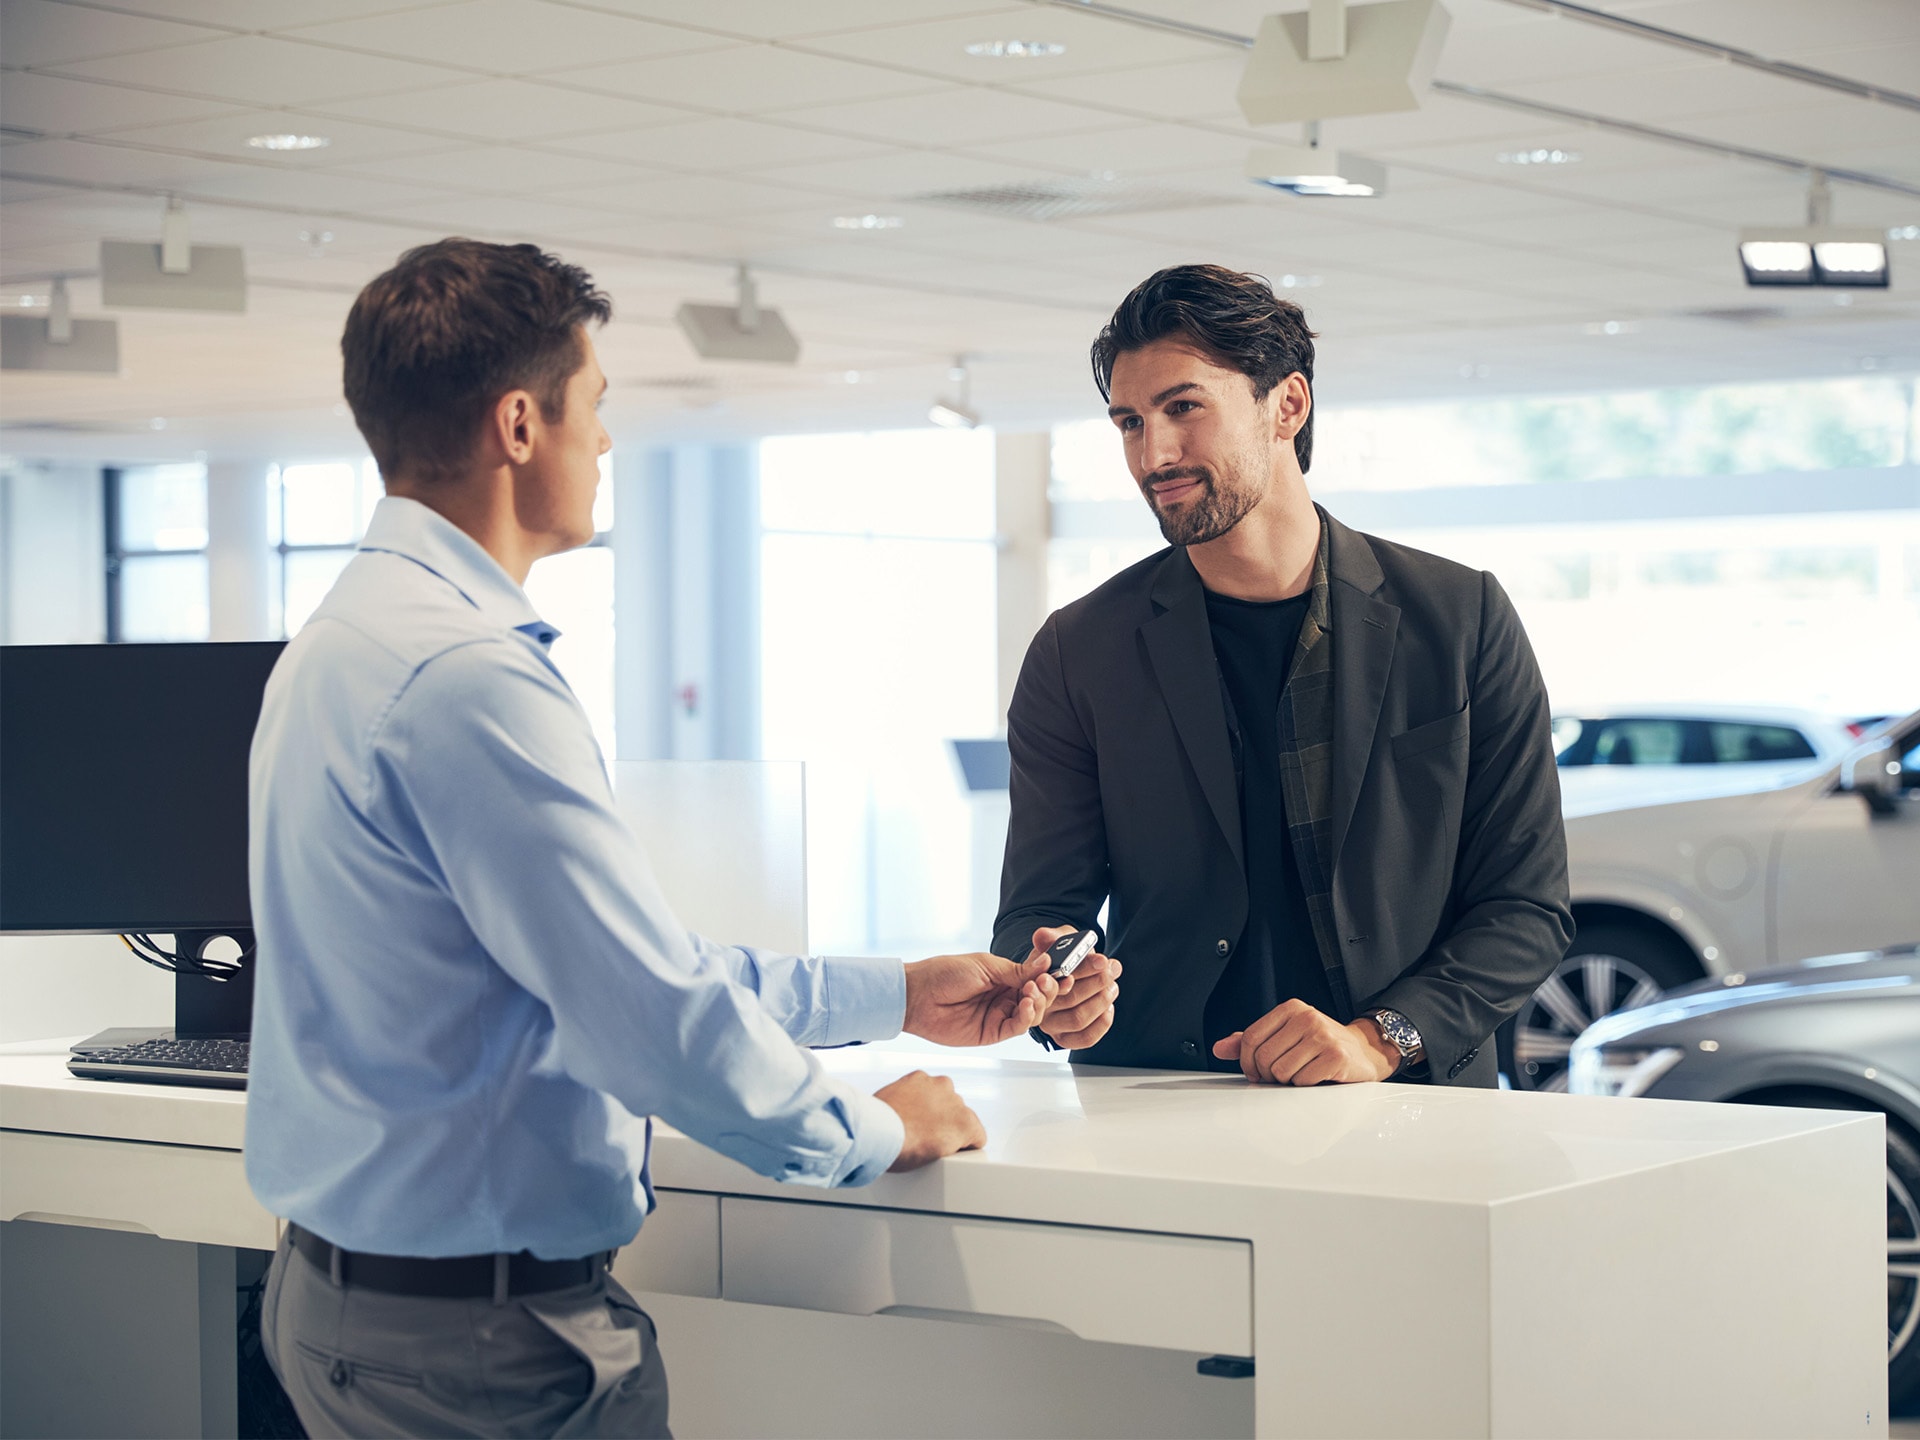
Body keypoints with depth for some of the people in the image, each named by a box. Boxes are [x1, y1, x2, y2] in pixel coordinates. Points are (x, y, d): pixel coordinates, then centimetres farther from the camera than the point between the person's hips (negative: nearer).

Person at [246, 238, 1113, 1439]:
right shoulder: (464, 676, -23)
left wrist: (898, 997, 19)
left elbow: (624, 954, 15)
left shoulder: (353, 641, 11)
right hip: (484, 1336, -10)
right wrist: (875, 1133, -6)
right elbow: (658, 1013, -24)